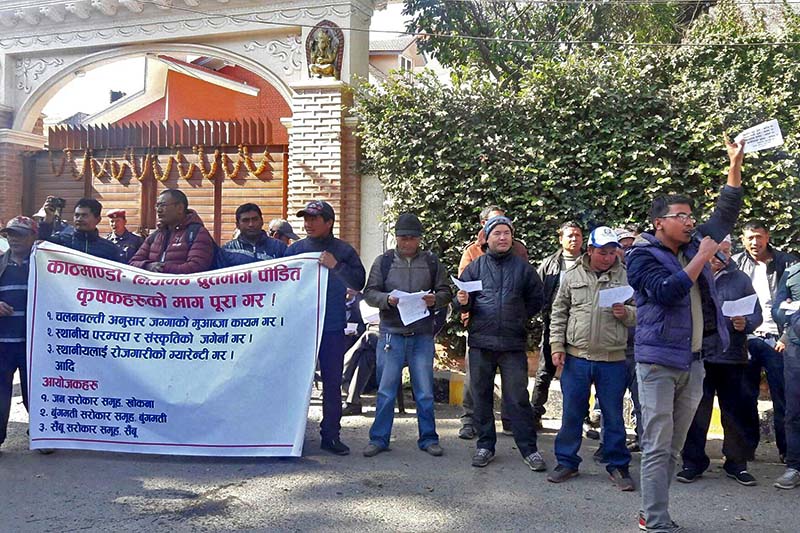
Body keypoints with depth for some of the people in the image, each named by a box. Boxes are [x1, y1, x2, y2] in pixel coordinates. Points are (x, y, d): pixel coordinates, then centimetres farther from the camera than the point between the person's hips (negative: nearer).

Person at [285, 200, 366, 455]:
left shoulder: (343, 250, 2)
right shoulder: (295, 248, 6)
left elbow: (358, 282, -8)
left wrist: (336, 266, -21)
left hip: (332, 327, -1)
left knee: (332, 381, 5)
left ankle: (331, 434, 13)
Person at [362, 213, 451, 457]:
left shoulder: (432, 261, 8)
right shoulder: (384, 261, 5)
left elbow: (446, 292, 9)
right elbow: (369, 293, 3)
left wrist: (435, 299, -13)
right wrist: (387, 299, -17)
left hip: (423, 336, 1)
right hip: (391, 334, -1)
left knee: (424, 391, 8)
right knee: (386, 390, 4)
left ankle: (428, 438, 20)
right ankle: (378, 439, 16)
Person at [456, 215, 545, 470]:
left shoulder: (523, 267, 7)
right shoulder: (475, 266, 7)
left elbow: (536, 300, 13)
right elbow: (461, 303, 6)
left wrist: (519, 318, 3)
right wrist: (463, 302, -15)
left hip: (514, 344, -1)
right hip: (481, 342, 1)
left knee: (518, 397, 1)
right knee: (481, 396, 9)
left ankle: (529, 448, 11)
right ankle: (485, 445, 21)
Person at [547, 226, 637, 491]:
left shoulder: (626, 277, 1)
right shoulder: (572, 276, 4)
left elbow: (641, 313, 6)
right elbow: (558, 314, 8)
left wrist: (626, 313, -16)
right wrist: (557, 346, 1)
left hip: (613, 359, -1)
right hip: (576, 357, 1)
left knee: (613, 415, 8)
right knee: (571, 413, 9)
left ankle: (618, 466, 22)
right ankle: (567, 462, 22)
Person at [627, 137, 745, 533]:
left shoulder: (693, 247, 13)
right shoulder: (642, 255, -7)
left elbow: (725, 215, 21)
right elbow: (668, 291, -22)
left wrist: (736, 165, 14)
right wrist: (702, 258, -15)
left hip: (692, 363, 7)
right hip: (658, 362, -7)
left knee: (673, 448, 11)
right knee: (657, 447, -5)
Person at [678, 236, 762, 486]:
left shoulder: (740, 279, 9)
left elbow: (756, 313, 7)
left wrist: (745, 323, -15)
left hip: (732, 356, 1)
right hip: (697, 356, -1)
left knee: (735, 413, 8)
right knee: (696, 412, 5)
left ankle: (737, 463, 22)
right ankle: (693, 461, 17)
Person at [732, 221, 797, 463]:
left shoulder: (786, 262, 3)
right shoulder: (736, 264, 8)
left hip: (776, 339, -2)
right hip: (746, 339, 2)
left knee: (783, 398, -1)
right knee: (746, 397, 7)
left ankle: (787, 451, 9)